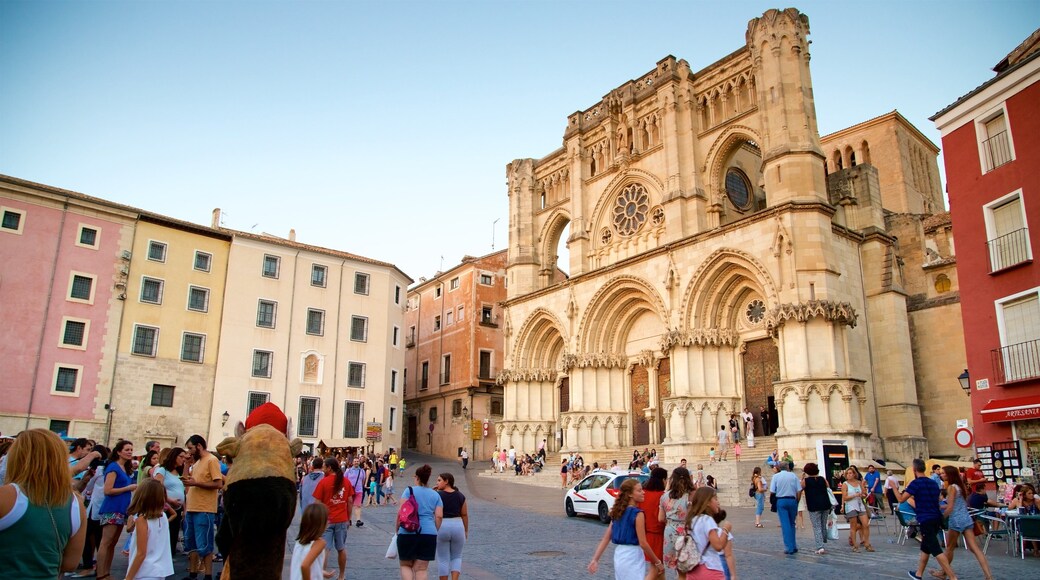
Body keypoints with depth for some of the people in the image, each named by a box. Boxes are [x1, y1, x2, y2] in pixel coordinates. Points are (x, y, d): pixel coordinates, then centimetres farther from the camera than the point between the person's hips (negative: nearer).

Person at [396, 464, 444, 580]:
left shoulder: (409, 490, 2)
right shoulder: (436, 495, 11)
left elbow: (401, 512, -6)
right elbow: (439, 516, 3)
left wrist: (397, 528, 4)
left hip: (408, 533, -2)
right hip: (429, 534, 2)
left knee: (405, 565, 15)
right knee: (421, 569, 8)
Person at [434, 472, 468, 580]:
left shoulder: (437, 495, -8)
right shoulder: (460, 496, 2)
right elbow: (465, 515, 4)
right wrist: (466, 530, 13)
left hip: (441, 527, -2)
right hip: (458, 526, 2)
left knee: (443, 559, 9)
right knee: (456, 557, 16)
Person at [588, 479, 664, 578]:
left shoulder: (618, 512, 7)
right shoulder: (637, 514, -15)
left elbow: (606, 538, 5)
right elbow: (643, 543, -16)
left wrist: (595, 559, 3)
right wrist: (657, 562, -5)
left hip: (619, 555, 7)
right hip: (633, 557, -7)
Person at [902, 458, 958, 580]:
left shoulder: (915, 483, -10)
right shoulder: (934, 483, 13)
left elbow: (901, 499, -9)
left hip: (926, 520, -8)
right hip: (936, 518, 8)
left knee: (936, 550, -10)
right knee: (925, 547, 18)